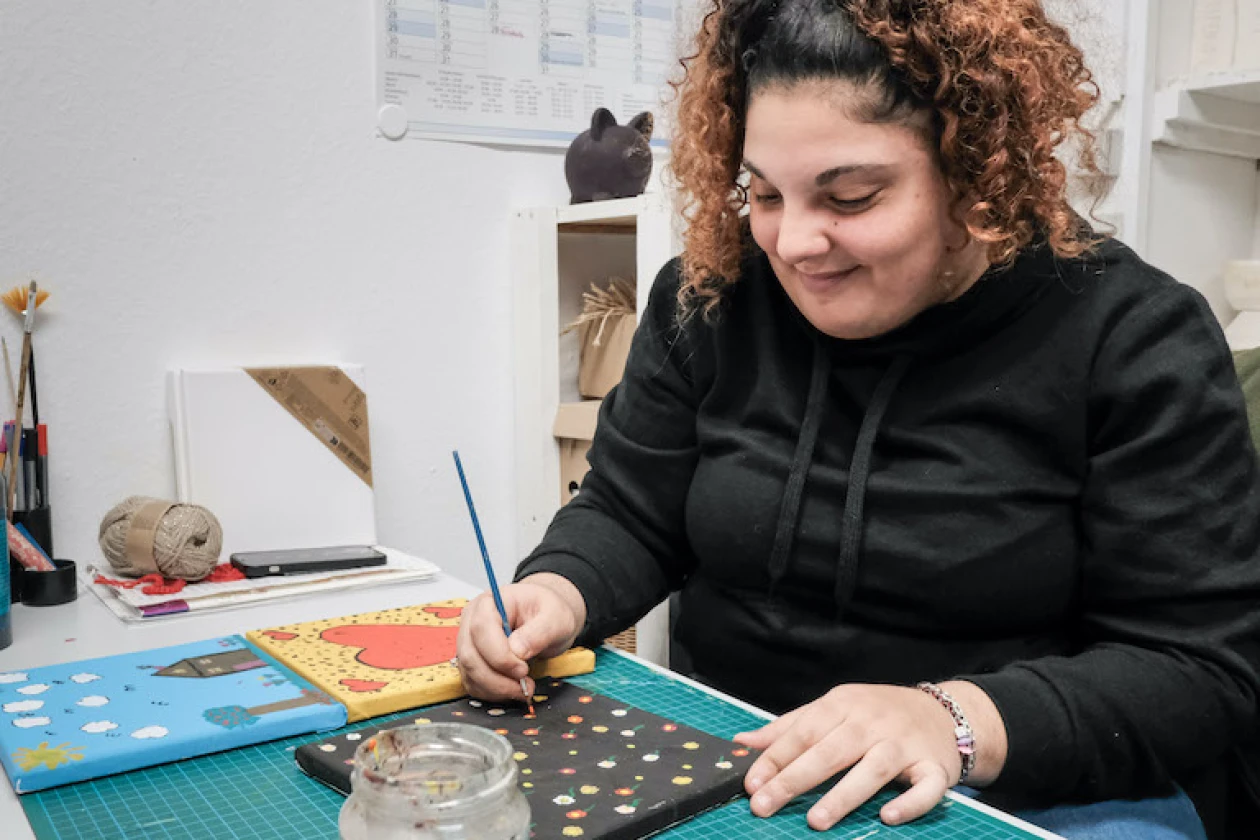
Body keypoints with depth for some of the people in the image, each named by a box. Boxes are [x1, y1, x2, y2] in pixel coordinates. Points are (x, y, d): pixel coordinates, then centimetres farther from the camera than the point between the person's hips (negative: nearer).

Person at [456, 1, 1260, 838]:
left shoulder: (1135, 340, -13)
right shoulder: (710, 298, -4)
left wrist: (958, 722, -30)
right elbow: (629, 518, 3)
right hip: (725, 770, 2)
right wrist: (558, 594, -19)